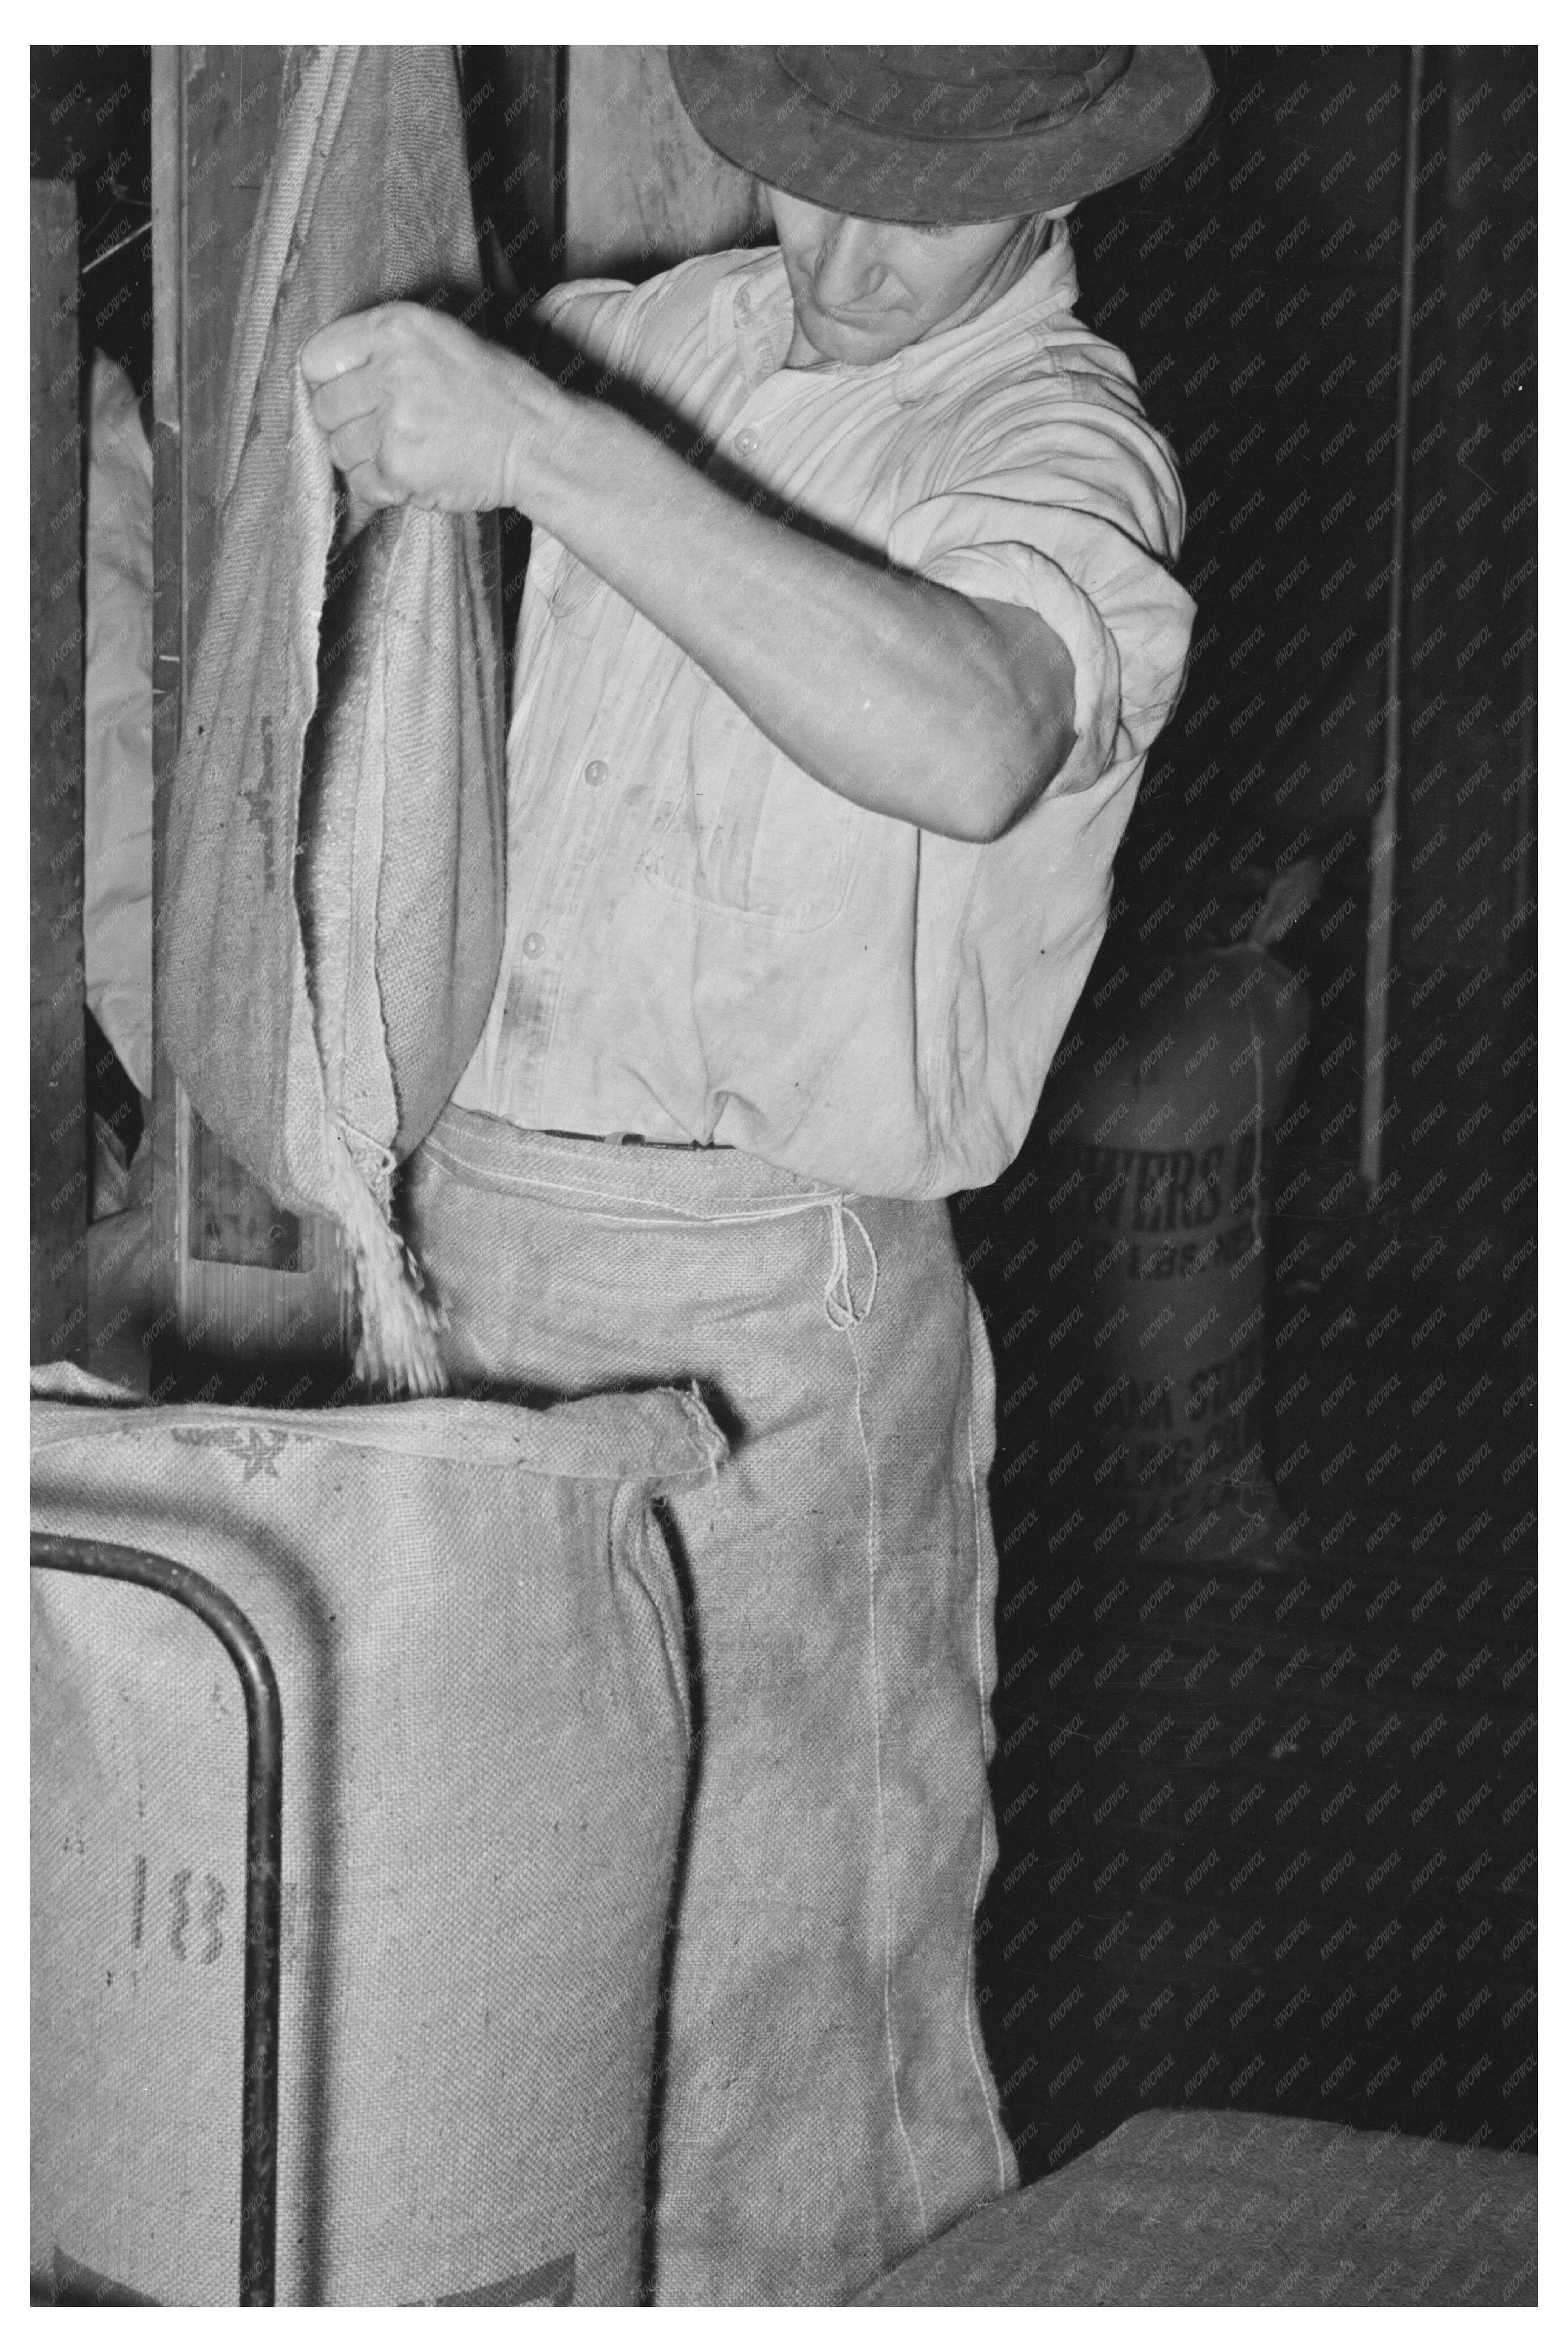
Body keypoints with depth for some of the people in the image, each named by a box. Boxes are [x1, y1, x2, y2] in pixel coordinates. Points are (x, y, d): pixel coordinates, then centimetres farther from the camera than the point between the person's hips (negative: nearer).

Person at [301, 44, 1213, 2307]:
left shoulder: (1058, 445, -12)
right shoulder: (648, 339, 11)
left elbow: (963, 742, -36)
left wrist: (541, 444, -35)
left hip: (756, 1314, -7)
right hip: (475, 1237, 7)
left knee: (745, 1995, 0)